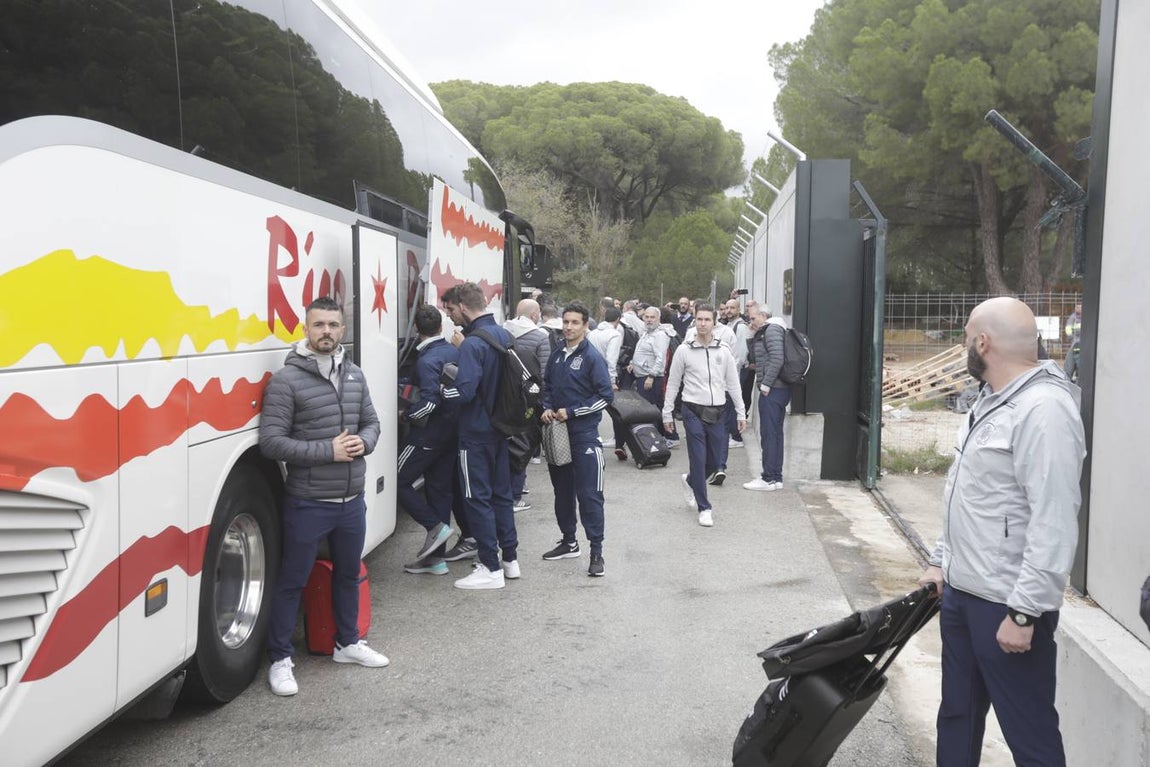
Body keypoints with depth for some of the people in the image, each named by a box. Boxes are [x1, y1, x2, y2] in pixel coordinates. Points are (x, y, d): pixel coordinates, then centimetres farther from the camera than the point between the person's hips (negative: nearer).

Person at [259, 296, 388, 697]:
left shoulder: (355, 375, 5)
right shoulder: (286, 380, -13)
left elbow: (372, 422, 14)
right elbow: (271, 442, -17)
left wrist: (363, 443, -9)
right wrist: (329, 451, -21)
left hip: (352, 501, 6)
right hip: (307, 504, -6)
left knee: (348, 574, 21)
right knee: (292, 582, 6)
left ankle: (348, 643, 39)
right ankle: (280, 660, 21)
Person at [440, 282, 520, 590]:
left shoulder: (472, 344, -20)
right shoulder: (504, 336, 7)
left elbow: (464, 391, -27)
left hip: (476, 433, -8)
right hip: (502, 428, 8)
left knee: (477, 498, 1)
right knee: (501, 493, 17)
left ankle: (491, 569, 5)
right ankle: (510, 559, 25)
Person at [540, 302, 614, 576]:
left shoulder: (592, 357, -9)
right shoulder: (556, 355, 9)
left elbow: (606, 396, -12)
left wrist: (571, 412, -14)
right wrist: (547, 408, 0)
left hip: (584, 434, -6)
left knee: (589, 494, -6)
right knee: (562, 490, 15)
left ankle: (596, 551, 1)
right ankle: (569, 542, 30)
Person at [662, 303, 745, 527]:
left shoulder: (723, 351, 5)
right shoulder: (684, 351, -1)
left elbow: (733, 383, 10)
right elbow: (673, 383, 4)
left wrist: (741, 413, 7)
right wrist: (667, 413, 4)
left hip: (717, 413, 3)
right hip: (693, 410, -3)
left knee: (714, 461, 9)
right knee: (698, 460, -4)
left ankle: (691, 481, 39)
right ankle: (704, 508, 6)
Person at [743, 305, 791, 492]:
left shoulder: (772, 329, -10)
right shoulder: (766, 331, 21)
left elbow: (777, 358, -21)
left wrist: (765, 383, -19)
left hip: (772, 390, -10)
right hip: (778, 389, 10)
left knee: (769, 434, -6)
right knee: (775, 433, 13)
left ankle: (769, 479, -2)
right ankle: (776, 477, 20)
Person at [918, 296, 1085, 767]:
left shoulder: (1043, 409, -20)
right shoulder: (991, 399, 13)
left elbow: (1054, 525, -24)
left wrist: (1023, 612, -24)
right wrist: (942, 561, 20)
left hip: (1007, 604, -10)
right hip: (961, 590, 10)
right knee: (957, 716, 20)